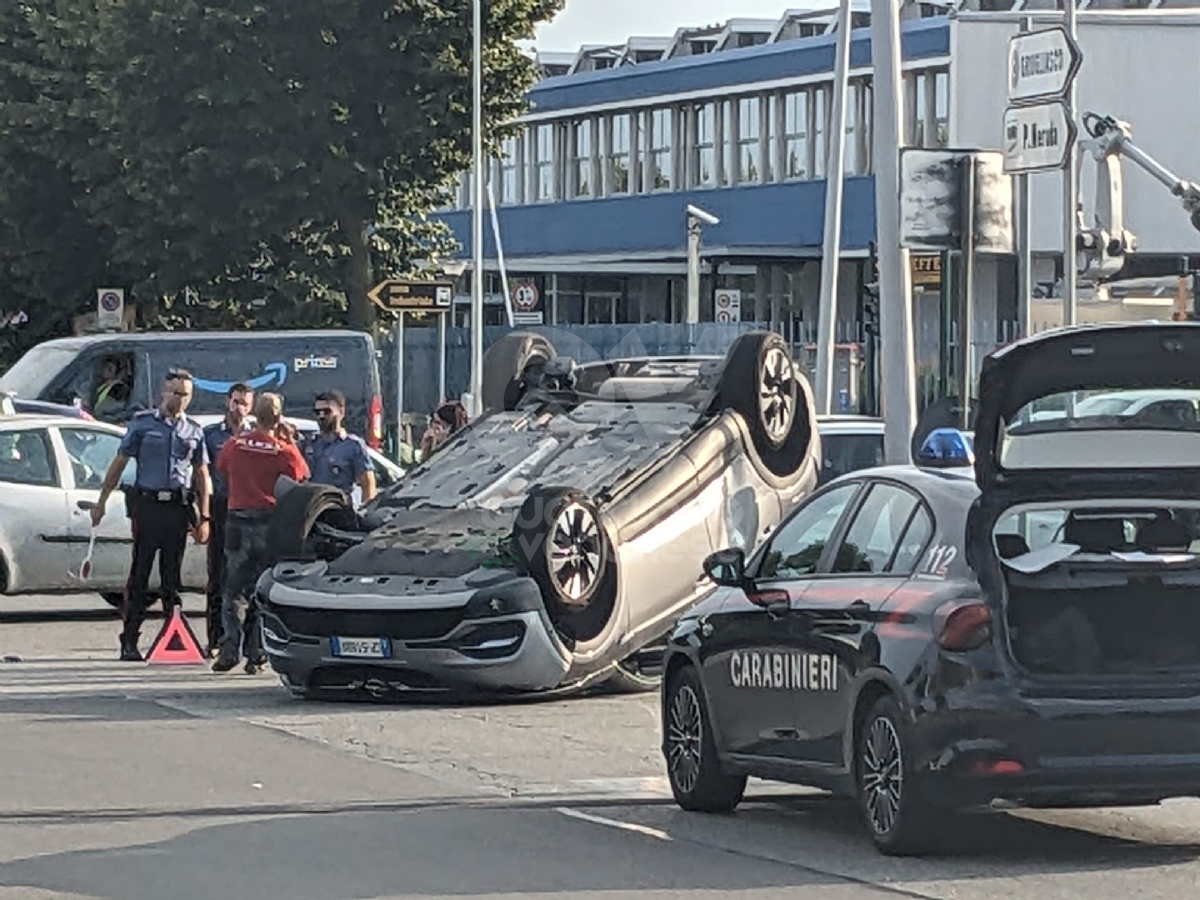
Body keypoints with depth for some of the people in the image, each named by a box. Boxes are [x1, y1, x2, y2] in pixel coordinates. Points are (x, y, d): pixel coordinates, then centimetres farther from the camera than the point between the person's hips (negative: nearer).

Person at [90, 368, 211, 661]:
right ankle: (129, 641, -2)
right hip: (147, 503, -2)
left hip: (178, 507, 2)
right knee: (139, 574, -3)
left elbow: (201, 475, 15)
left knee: (173, 576, 6)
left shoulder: (194, 431, 12)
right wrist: (101, 502, 2)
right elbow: (119, 463, 6)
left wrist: (203, 518, 9)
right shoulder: (143, 423, 4)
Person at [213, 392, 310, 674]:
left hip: (238, 520, 2)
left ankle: (229, 649, -5)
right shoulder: (285, 451, -8)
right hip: (272, 522, -2)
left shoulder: (234, 445, 1)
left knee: (235, 589, 7)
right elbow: (301, 477, 1)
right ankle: (256, 653, 4)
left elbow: (222, 469, 16)